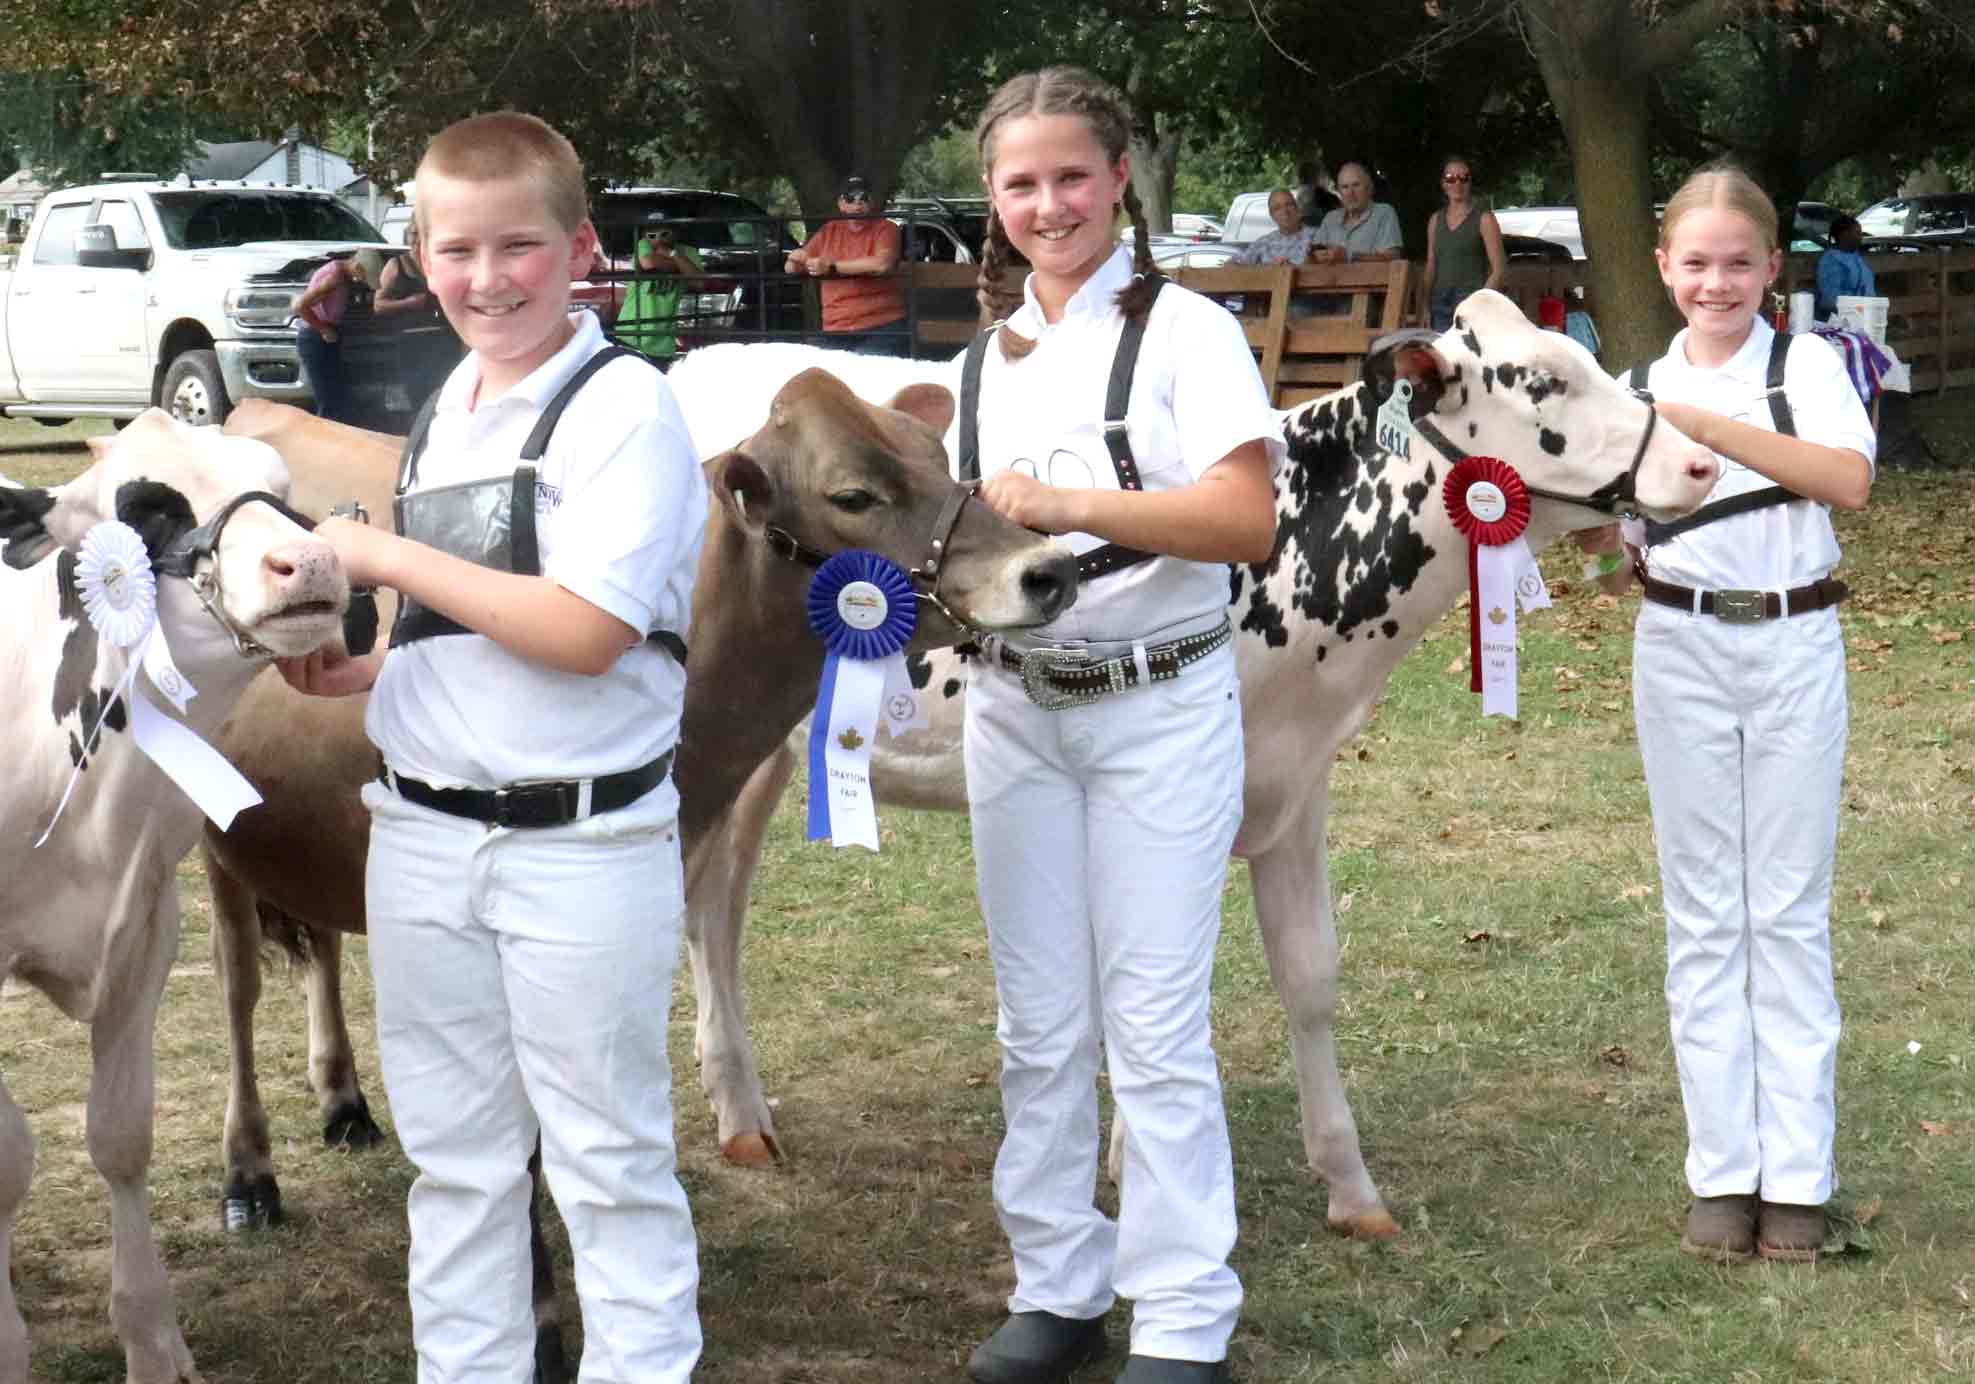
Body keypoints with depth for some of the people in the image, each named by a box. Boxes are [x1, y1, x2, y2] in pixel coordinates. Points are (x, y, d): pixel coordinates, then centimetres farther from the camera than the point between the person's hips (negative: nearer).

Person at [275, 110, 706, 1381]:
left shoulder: (625, 407, -12)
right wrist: (354, 672, 3)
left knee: (608, 1158, 4)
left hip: (582, 842, -7)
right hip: (424, 835, 7)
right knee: (455, 1154, 16)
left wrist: (388, 556, -16)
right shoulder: (448, 414, 11)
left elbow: (582, 632, -22)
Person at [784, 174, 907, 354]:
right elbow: (791, 268, 16)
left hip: (881, 328, -4)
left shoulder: (884, 229, 0)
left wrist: (831, 267, -16)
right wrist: (795, 259, -10)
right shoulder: (829, 231, 14)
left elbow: (882, 264, -20)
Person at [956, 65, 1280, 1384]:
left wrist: (1070, 503, -28)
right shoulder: (987, 359, 11)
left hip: (1161, 706, -6)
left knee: (1155, 1026, -4)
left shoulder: (1185, 331, -7)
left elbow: (1249, 518, -19)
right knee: (1040, 1025, 10)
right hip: (1015, 710, 6)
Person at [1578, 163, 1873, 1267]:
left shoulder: (1805, 366, -4)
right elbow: (1617, 555, 7)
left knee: (1790, 912, 3)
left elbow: (1849, 479, -24)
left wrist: (1704, 423, -27)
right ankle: (1723, 1171, 12)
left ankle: (1797, 1177, 9)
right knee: (1705, 915, 6)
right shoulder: (1638, 388, 5)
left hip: (1795, 647, -2)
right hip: (1681, 652, 3)